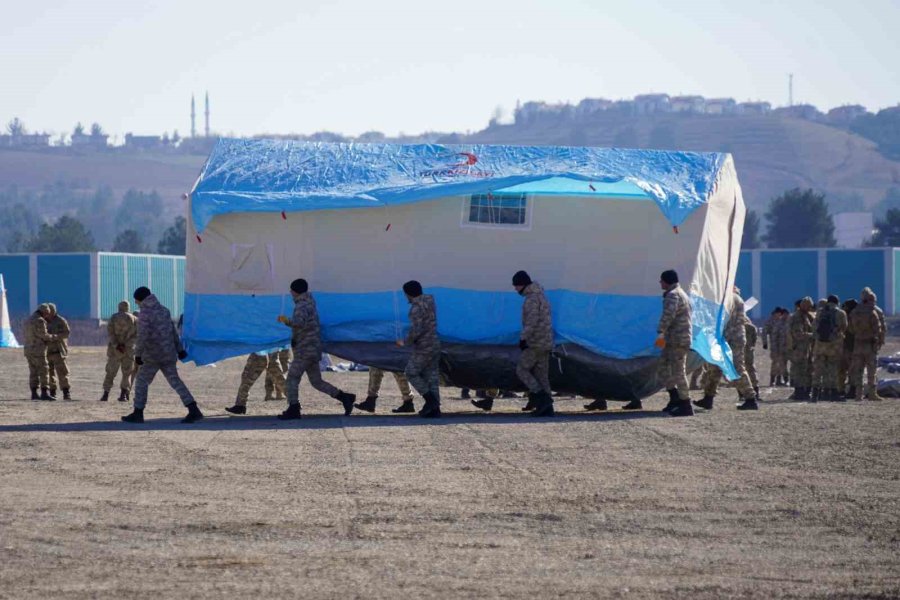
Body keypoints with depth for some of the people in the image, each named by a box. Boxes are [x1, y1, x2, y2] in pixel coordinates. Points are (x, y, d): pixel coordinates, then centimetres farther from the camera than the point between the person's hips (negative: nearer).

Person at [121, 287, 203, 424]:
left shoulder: (145, 314, -13)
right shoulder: (164, 311, 11)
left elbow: (142, 336, -21)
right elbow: (173, 331, 16)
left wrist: (138, 355, -16)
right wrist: (179, 349, 21)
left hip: (153, 356, -7)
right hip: (169, 354, 7)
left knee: (142, 381, 7)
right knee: (175, 381, 6)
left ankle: (138, 413, 9)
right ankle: (194, 410, -4)